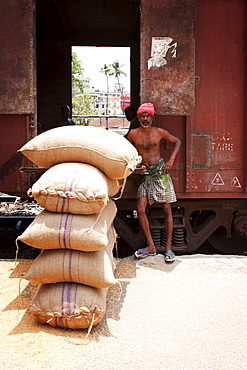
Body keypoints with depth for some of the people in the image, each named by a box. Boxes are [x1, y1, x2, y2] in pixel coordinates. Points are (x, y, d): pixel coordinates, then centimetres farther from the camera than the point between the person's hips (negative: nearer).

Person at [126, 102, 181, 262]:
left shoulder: (159, 132, 0)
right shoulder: (133, 133, 4)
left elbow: (177, 141, 10)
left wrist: (171, 160, -2)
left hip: (160, 171, -2)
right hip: (145, 174, 3)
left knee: (167, 209, -2)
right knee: (140, 209, -7)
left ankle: (168, 247, 6)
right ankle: (151, 246, 4)